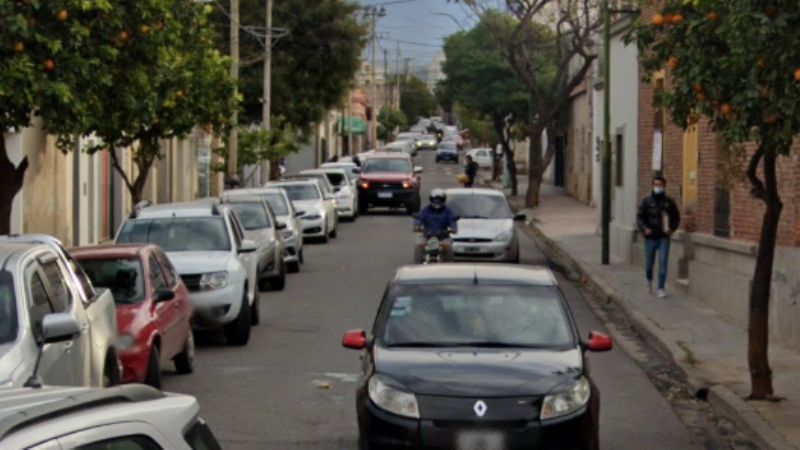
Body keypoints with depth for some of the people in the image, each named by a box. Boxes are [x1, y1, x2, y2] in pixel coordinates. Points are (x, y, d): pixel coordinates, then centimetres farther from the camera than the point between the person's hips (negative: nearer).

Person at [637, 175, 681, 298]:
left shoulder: (669, 202, 3)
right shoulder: (646, 201, -1)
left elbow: (676, 217, 14)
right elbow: (640, 217, -3)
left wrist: (672, 228, -3)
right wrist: (644, 228, -21)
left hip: (664, 238, 0)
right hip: (650, 238, 0)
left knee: (663, 262, -9)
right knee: (649, 263, 9)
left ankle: (661, 289, -4)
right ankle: (649, 280, 40)